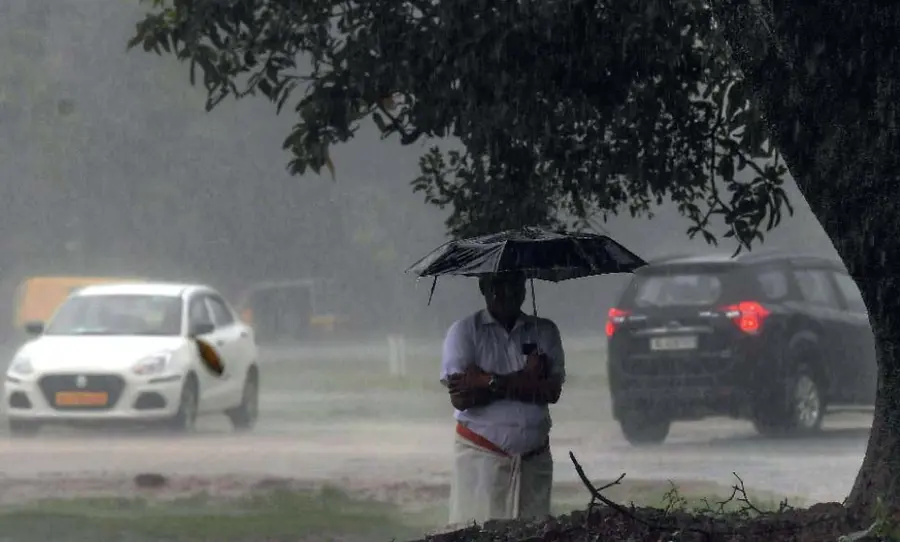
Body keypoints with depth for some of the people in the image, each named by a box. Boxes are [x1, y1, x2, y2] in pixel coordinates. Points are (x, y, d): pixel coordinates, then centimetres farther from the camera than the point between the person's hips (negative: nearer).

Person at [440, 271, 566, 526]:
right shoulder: (464, 331, 3)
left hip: (535, 458, 3)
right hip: (481, 457, -2)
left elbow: (552, 391, -4)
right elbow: (459, 397, -9)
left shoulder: (545, 332, 11)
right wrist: (524, 381, -8)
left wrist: (492, 384, -13)